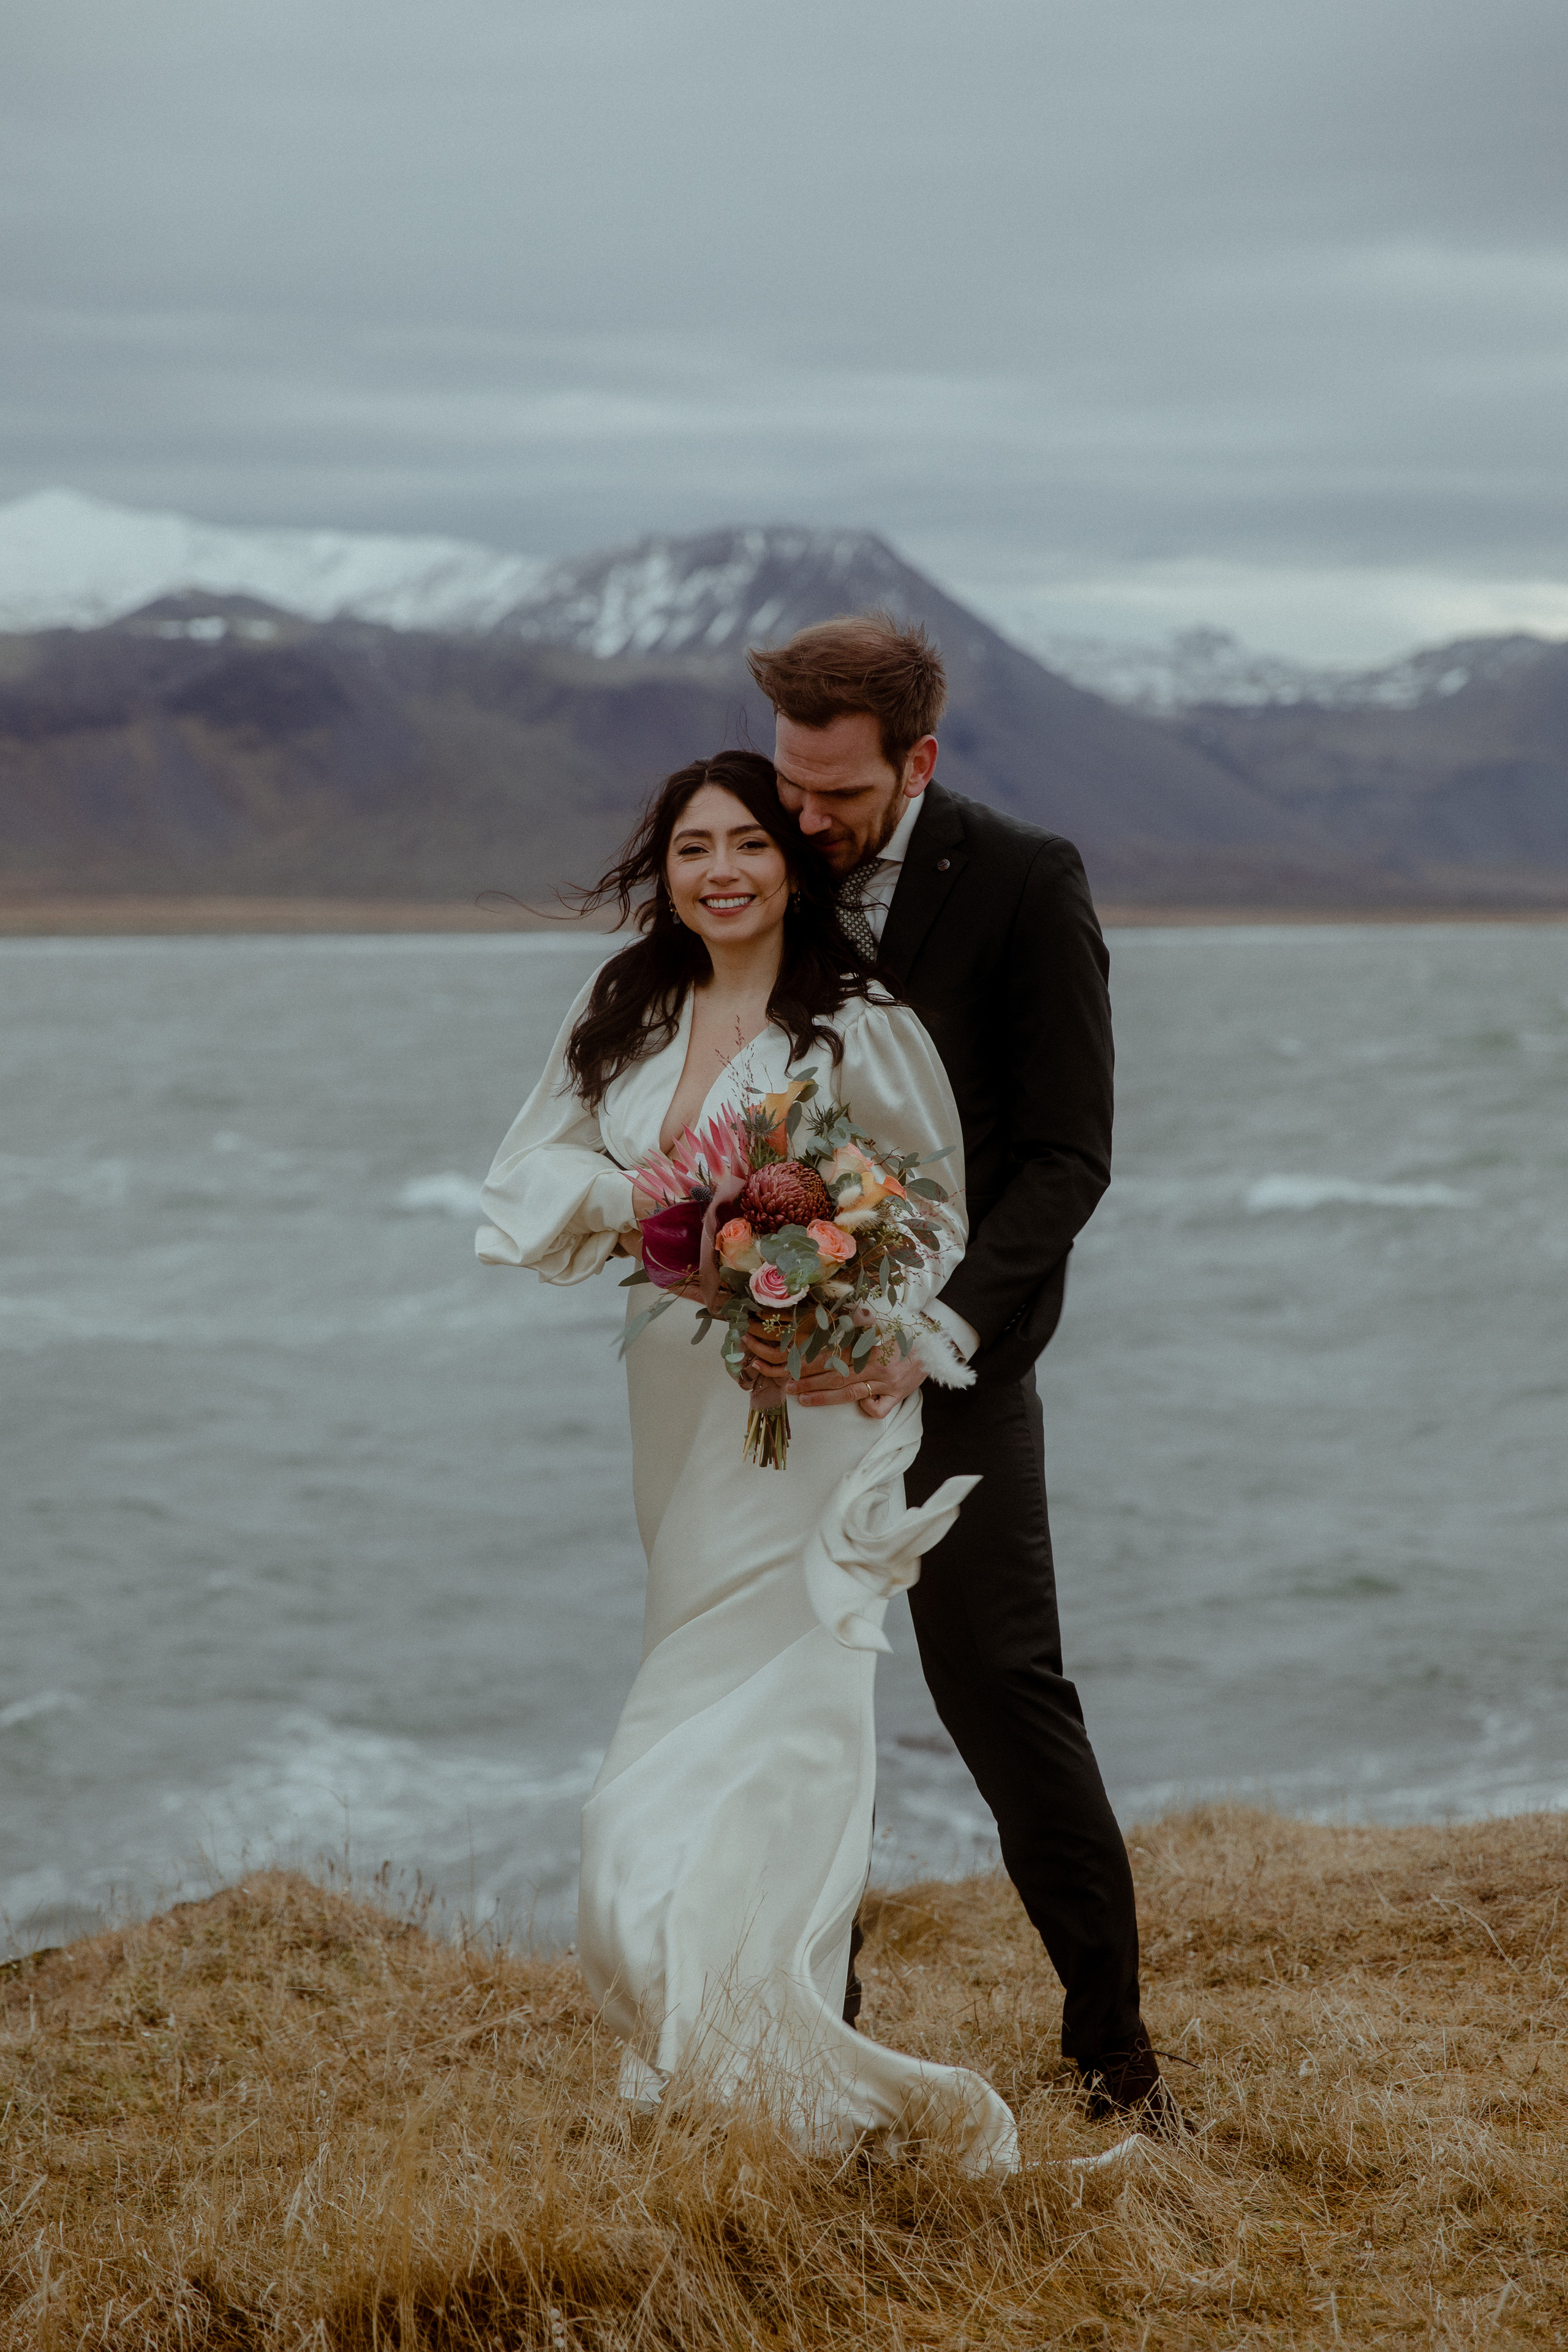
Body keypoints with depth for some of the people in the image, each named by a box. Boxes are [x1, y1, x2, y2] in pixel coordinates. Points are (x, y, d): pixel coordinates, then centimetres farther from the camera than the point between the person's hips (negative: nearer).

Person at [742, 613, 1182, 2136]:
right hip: (781, 1363, 4)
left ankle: (1111, 2037, 9)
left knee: (1003, 1687, -4)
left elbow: (1066, 1152, -10)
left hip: (946, 1358, -4)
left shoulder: (1024, 885, -8)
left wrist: (941, 1327, -23)